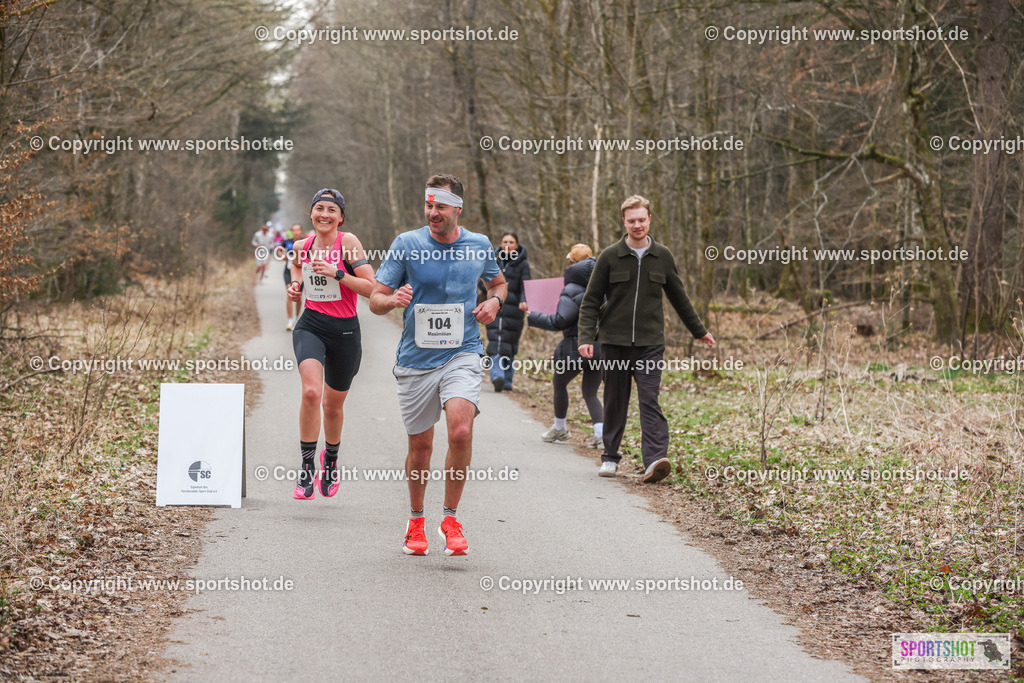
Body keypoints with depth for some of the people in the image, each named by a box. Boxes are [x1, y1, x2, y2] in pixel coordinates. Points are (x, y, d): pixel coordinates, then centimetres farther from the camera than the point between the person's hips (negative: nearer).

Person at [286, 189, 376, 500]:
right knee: (311, 391, -24)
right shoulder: (302, 246, 3)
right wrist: (296, 285, 8)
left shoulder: (348, 242, -10)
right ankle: (306, 468, -14)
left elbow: (373, 288, -16)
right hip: (310, 326, 1)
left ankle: (331, 458, 44)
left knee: (333, 405, 14)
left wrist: (337, 273, -24)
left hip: (345, 331, -1)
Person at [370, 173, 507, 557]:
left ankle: (451, 518, -5)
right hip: (416, 359, 0)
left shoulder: (479, 246, 3)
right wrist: (393, 300, -25)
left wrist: (494, 301, 0)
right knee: (420, 446, 8)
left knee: (461, 432, -22)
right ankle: (415, 521, 32)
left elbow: (498, 282, 23)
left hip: (462, 355, 0)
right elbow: (375, 300, -2)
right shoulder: (406, 244, -3)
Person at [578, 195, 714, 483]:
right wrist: (586, 337, -10)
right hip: (614, 342, 0)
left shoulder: (662, 257, 7)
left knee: (650, 400, -12)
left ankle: (655, 460, -22)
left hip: (650, 343, 0)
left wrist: (699, 331, 27)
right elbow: (591, 301, 3)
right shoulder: (609, 257, 1)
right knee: (615, 402, 8)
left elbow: (678, 297, 20)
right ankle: (610, 457, 21)